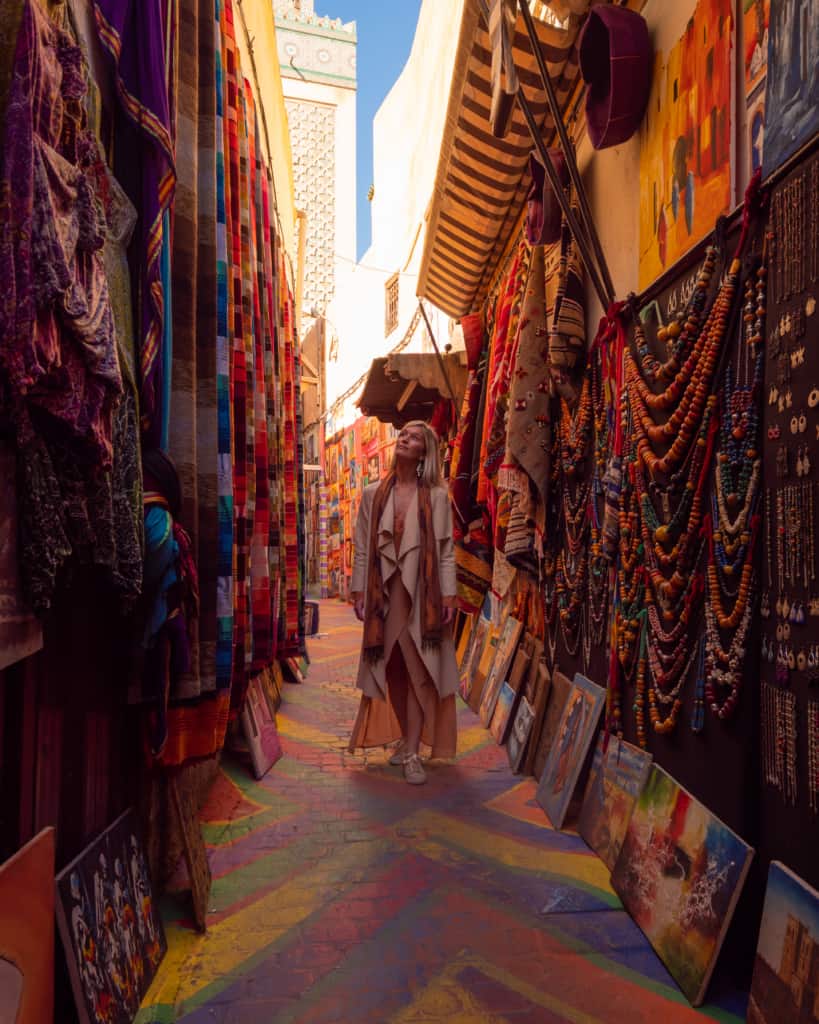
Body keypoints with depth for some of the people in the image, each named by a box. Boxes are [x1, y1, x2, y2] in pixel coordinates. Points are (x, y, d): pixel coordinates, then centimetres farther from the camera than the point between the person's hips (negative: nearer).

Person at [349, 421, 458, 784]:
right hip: (385, 591, 2)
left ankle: (411, 752, 5)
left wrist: (448, 594, -7)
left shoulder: (436, 496, 1)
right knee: (391, 668, 9)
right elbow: (362, 547, 7)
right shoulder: (373, 494, 7)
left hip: (422, 591, -2)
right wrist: (359, 591, 3)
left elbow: (446, 549, -1)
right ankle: (404, 738, 26)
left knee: (419, 669, -1)